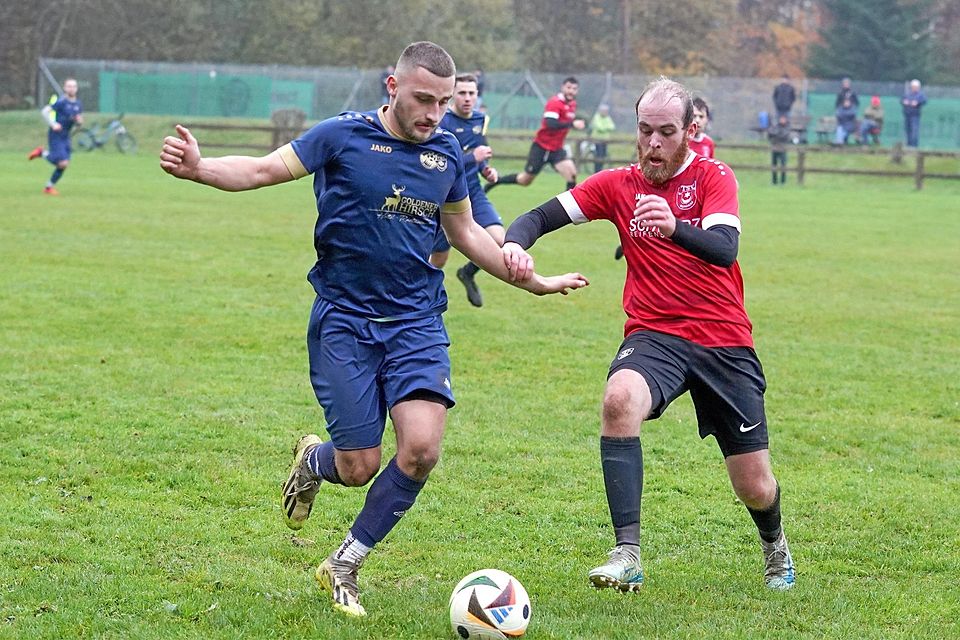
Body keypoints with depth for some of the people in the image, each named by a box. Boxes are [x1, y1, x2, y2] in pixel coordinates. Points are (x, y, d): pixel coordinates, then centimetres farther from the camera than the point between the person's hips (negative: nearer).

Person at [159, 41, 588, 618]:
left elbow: (465, 231, 21)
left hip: (418, 321, 3)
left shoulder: (447, 154, 6)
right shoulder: (343, 136, -6)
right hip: (344, 322, -3)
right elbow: (263, 170, -8)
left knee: (421, 448, -16)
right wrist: (199, 168, -26)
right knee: (359, 467, -4)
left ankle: (345, 566, 6)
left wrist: (533, 282, 23)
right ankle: (312, 461, 37)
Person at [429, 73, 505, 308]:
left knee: (499, 241, -16)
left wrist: (486, 169, 3)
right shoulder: (442, 123, -16)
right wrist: (472, 157, -29)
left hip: (474, 194, 5)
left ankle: (469, 273, 13)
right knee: (438, 260, 3)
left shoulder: (481, 120, 5)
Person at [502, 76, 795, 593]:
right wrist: (515, 242, -21)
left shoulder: (713, 177, -4)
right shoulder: (618, 185, 5)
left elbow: (724, 248, -22)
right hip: (654, 335, 1)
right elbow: (542, 216, 4)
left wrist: (675, 227, -44)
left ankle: (774, 544, 41)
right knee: (619, 398, -35)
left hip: (725, 341, -1)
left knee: (755, 488, 2)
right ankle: (627, 555, -35)